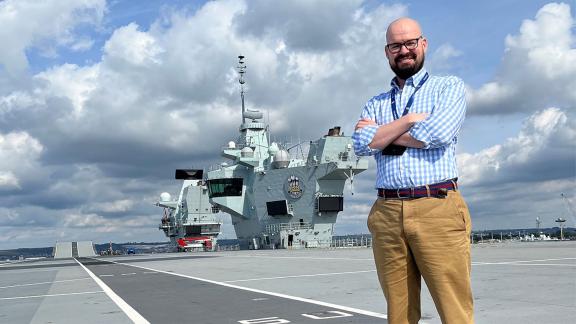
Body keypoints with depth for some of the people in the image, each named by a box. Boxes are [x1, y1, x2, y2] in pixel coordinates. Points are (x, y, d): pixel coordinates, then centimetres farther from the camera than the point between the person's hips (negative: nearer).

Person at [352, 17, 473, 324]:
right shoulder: (376, 103, 21)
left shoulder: (450, 87, 10)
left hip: (438, 209, -3)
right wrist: (410, 119, -5)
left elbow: (438, 133, -9)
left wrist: (381, 133, 2)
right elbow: (361, 144, 2)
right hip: (387, 214, 4)